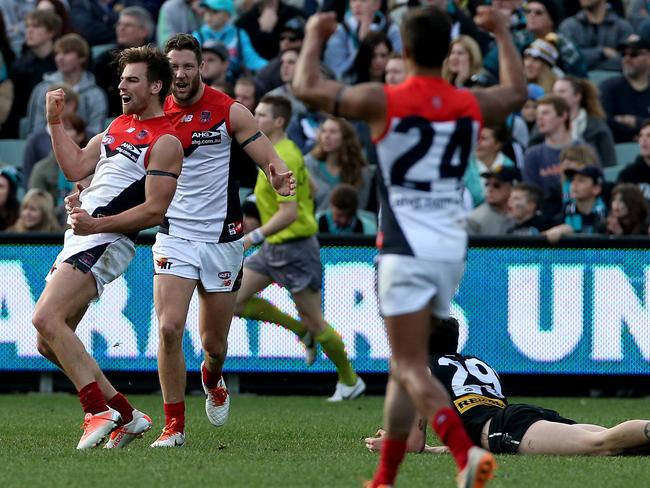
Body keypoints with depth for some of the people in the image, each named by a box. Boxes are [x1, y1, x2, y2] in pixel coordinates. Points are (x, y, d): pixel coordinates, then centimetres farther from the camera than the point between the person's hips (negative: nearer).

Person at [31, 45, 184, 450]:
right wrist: (55, 122, 10)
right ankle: (125, 415, 12)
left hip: (106, 242, -9)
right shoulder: (120, 125, 20)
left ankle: (98, 411, -22)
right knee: (50, 344, 6)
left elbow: (155, 210, -15)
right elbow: (75, 167, 17)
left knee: (46, 317, -25)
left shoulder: (165, 141, -7)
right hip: (82, 237, 9)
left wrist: (98, 224, -23)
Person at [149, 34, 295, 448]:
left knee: (214, 342, 8)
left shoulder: (230, 112, -6)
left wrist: (279, 177, -31)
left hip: (221, 238, -1)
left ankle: (212, 380, 46)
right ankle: (174, 425, -7)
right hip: (174, 235, 1)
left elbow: (269, 158, -7)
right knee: (169, 328, -17)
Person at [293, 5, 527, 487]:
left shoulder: (383, 101, -8)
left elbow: (306, 87, 2)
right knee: (405, 365, 16)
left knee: (412, 369, -8)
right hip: (452, 249, 5)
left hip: (406, 251, -5)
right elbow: (518, 91, 30)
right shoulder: (472, 105, 6)